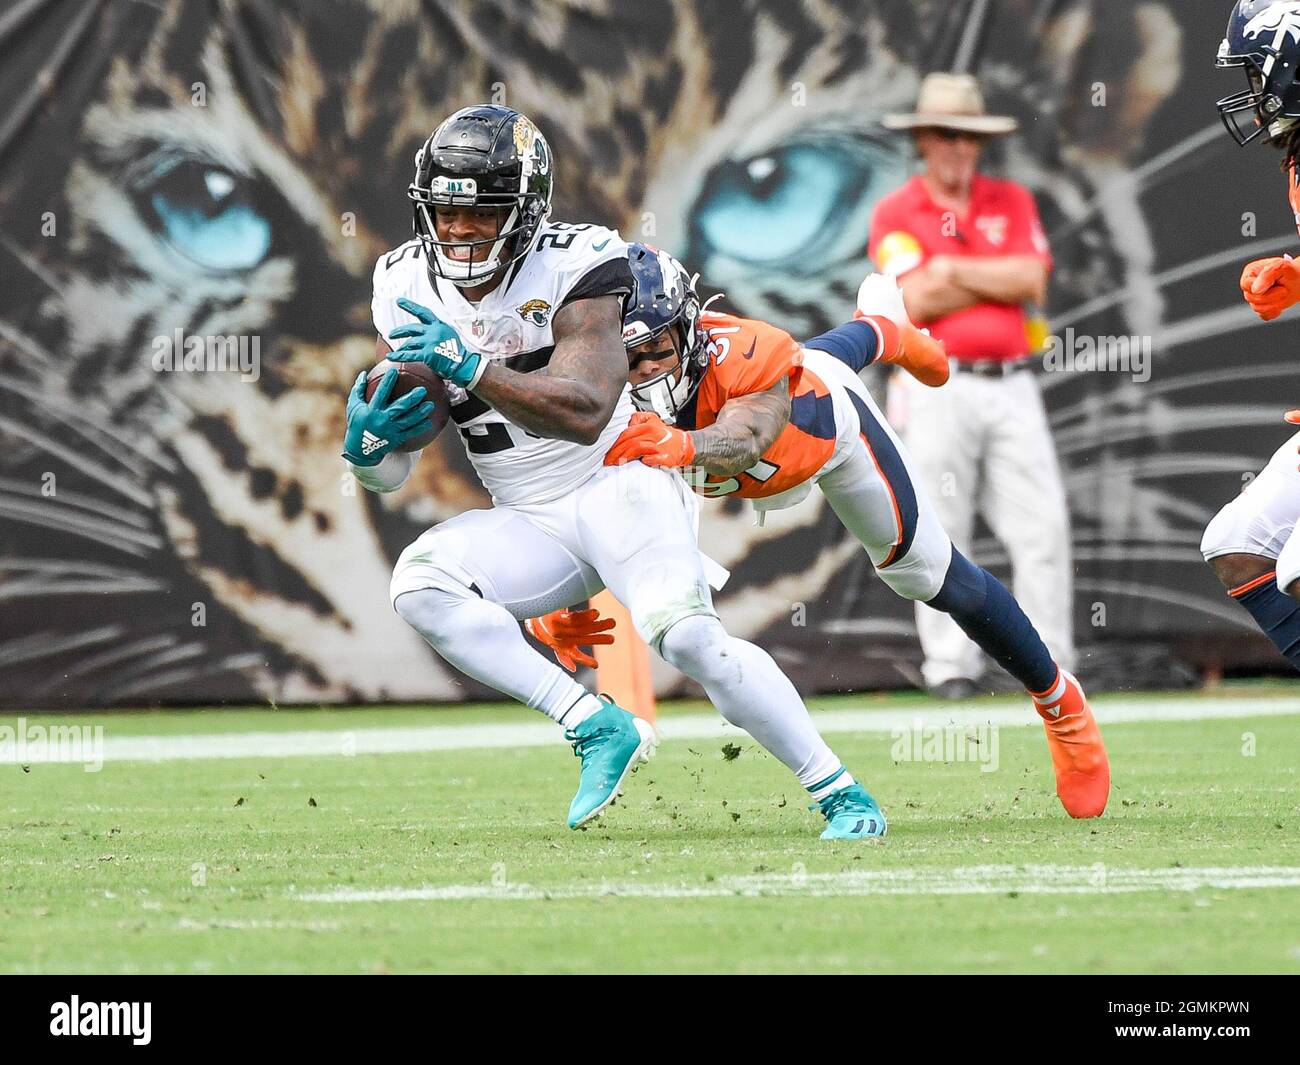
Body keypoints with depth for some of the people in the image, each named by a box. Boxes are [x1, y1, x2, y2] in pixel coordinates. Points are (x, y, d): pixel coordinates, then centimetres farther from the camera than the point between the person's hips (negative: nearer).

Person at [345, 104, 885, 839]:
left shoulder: (572, 267, -17)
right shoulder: (410, 285, -1)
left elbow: (587, 412, -32)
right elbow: (390, 474, 1)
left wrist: (470, 368, -40)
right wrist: (366, 446, -23)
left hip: (618, 483, -5)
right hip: (530, 525, 5)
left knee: (688, 637, -26)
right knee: (420, 584, -22)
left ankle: (842, 794, -10)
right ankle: (599, 728, -18)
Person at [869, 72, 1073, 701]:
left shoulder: (1013, 202, 14)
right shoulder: (896, 213, 4)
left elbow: (1033, 282, -1)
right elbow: (916, 303, -10)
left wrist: (951, 272, -6)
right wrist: (1001, 280, -5)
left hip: (1012, 387, 3)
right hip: (938, 389, -3)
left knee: (1043, 525, -4)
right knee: (941, 533, -4)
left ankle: (1050, 665, 0)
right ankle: (950, 666, 1)